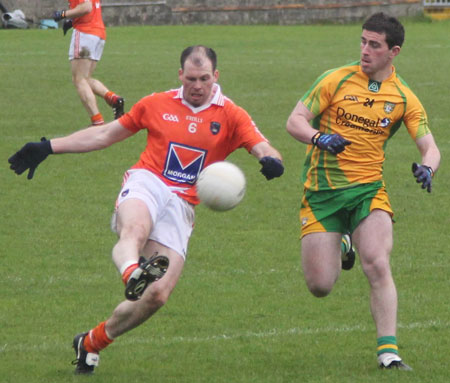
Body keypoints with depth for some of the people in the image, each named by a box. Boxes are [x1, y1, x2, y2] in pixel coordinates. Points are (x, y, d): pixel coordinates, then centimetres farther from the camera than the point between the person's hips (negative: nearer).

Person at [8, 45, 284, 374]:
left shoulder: (231, 116, 7)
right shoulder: (157, 105, 11)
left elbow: (265, 150, -5)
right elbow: (105, 134, 20)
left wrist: (271, 161, -31)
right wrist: (48, 147, 17)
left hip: (182, 206, 0)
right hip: (146, 184, 0)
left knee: (158, 295, -11)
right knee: (135, 230, -40)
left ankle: (91, 342, 8)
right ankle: (133, 273, -73)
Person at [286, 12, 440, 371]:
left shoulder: (404, 98, 1)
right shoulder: (336, 80, -3)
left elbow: (429, 146, -3)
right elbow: (295, 121, -3)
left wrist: (427, 167, -27)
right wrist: (319, 138, -25)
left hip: (368, 190, 0)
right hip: (322, 192, 0)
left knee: (378, 266, -22)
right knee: (320, 286, -2)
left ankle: (388, 351, -14)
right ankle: (338, 249, 34)